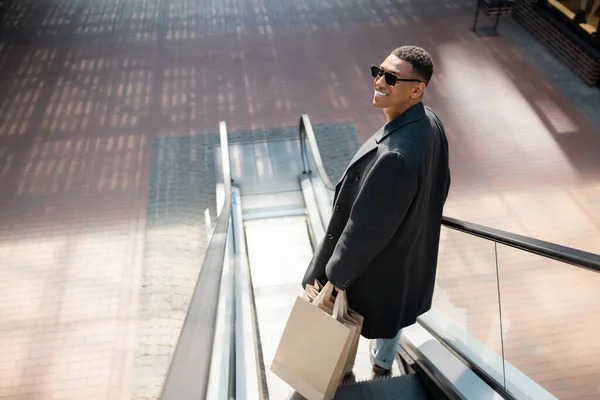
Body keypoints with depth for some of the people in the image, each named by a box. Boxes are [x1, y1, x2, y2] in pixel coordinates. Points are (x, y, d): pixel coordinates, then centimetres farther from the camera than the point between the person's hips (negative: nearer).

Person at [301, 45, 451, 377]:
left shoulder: (394, 156, -42)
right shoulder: (430, 121, -13)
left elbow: (366, 226, -31)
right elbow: (440, 184, 3)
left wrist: (337, 273, -16)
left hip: (376, 261, -8)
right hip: (412, 248, 8)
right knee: (392, 307, 33)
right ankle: (383, 363, 61)